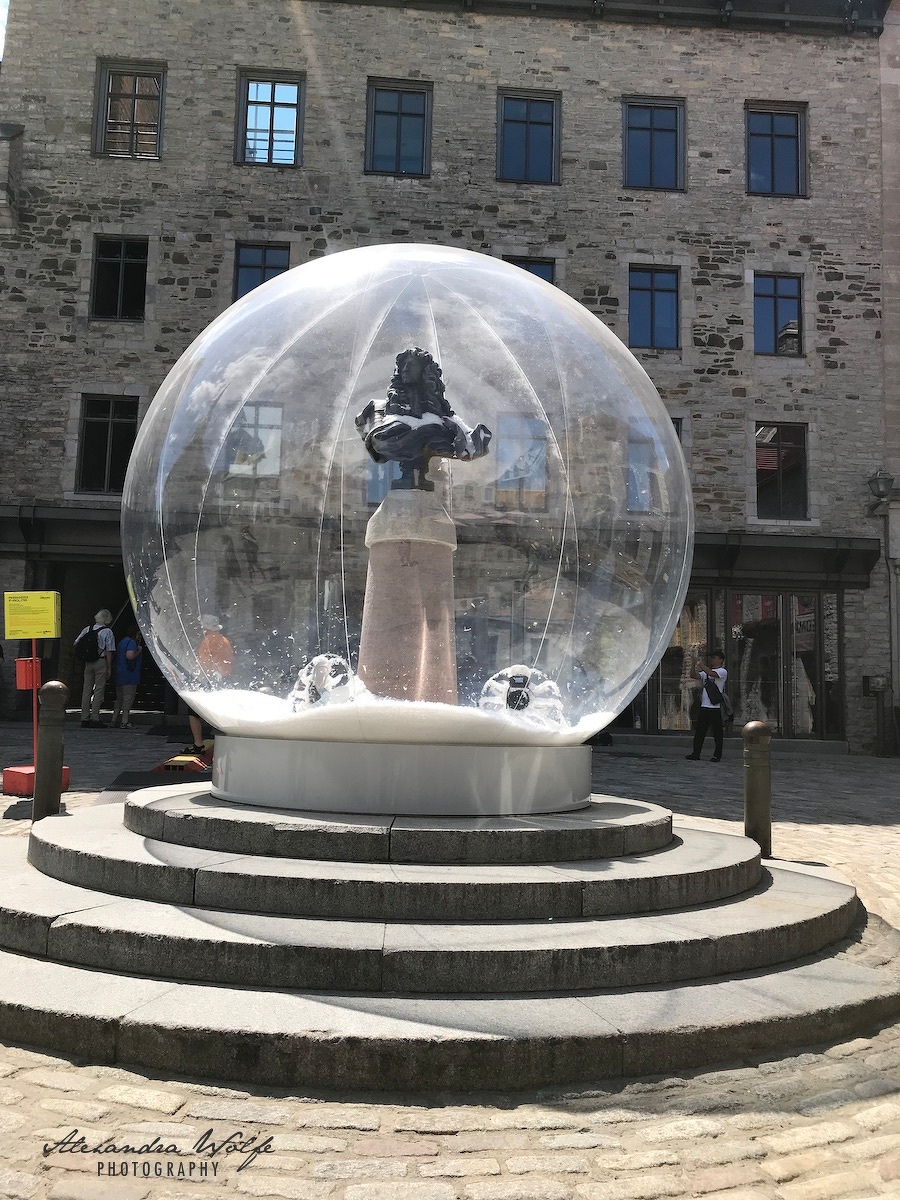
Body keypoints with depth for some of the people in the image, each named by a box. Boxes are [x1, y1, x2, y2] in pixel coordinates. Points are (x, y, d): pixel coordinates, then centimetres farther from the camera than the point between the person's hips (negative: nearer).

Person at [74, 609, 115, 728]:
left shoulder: (87, 629, 7)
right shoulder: (107, 632, -7)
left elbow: (76, 643, 9)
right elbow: (109, 652, -9)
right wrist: (109, 668, -4)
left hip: (88, 663, 5)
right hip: (101, 662, -5)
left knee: (86, 690, 9)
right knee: (99, 690, 0)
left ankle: (84, 718, 13)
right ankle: (94, 719, -2)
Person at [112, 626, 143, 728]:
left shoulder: (122, 642, 20)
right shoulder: (131, 642, -12)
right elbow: (130, 656, -26)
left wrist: (138, 646, 23)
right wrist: (139, 651, -7)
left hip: (118, 676, 9)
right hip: (129, 677, -9)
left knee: (119, 698, 14)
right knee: (128, 698, -6)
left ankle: (114, 721, 14)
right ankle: (124, 722, -9)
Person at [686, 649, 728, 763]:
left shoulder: (722, 671, -1)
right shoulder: (706, 672, 19)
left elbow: (712, 673, -20)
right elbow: (693, 676, 9)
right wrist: (694, 664, -3)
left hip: (715, 708, -6)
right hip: (704, 706, 6)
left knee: (717, 732, 0)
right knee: (699, 731, 6)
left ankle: (717, 755, 8)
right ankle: (695, 753, 11)